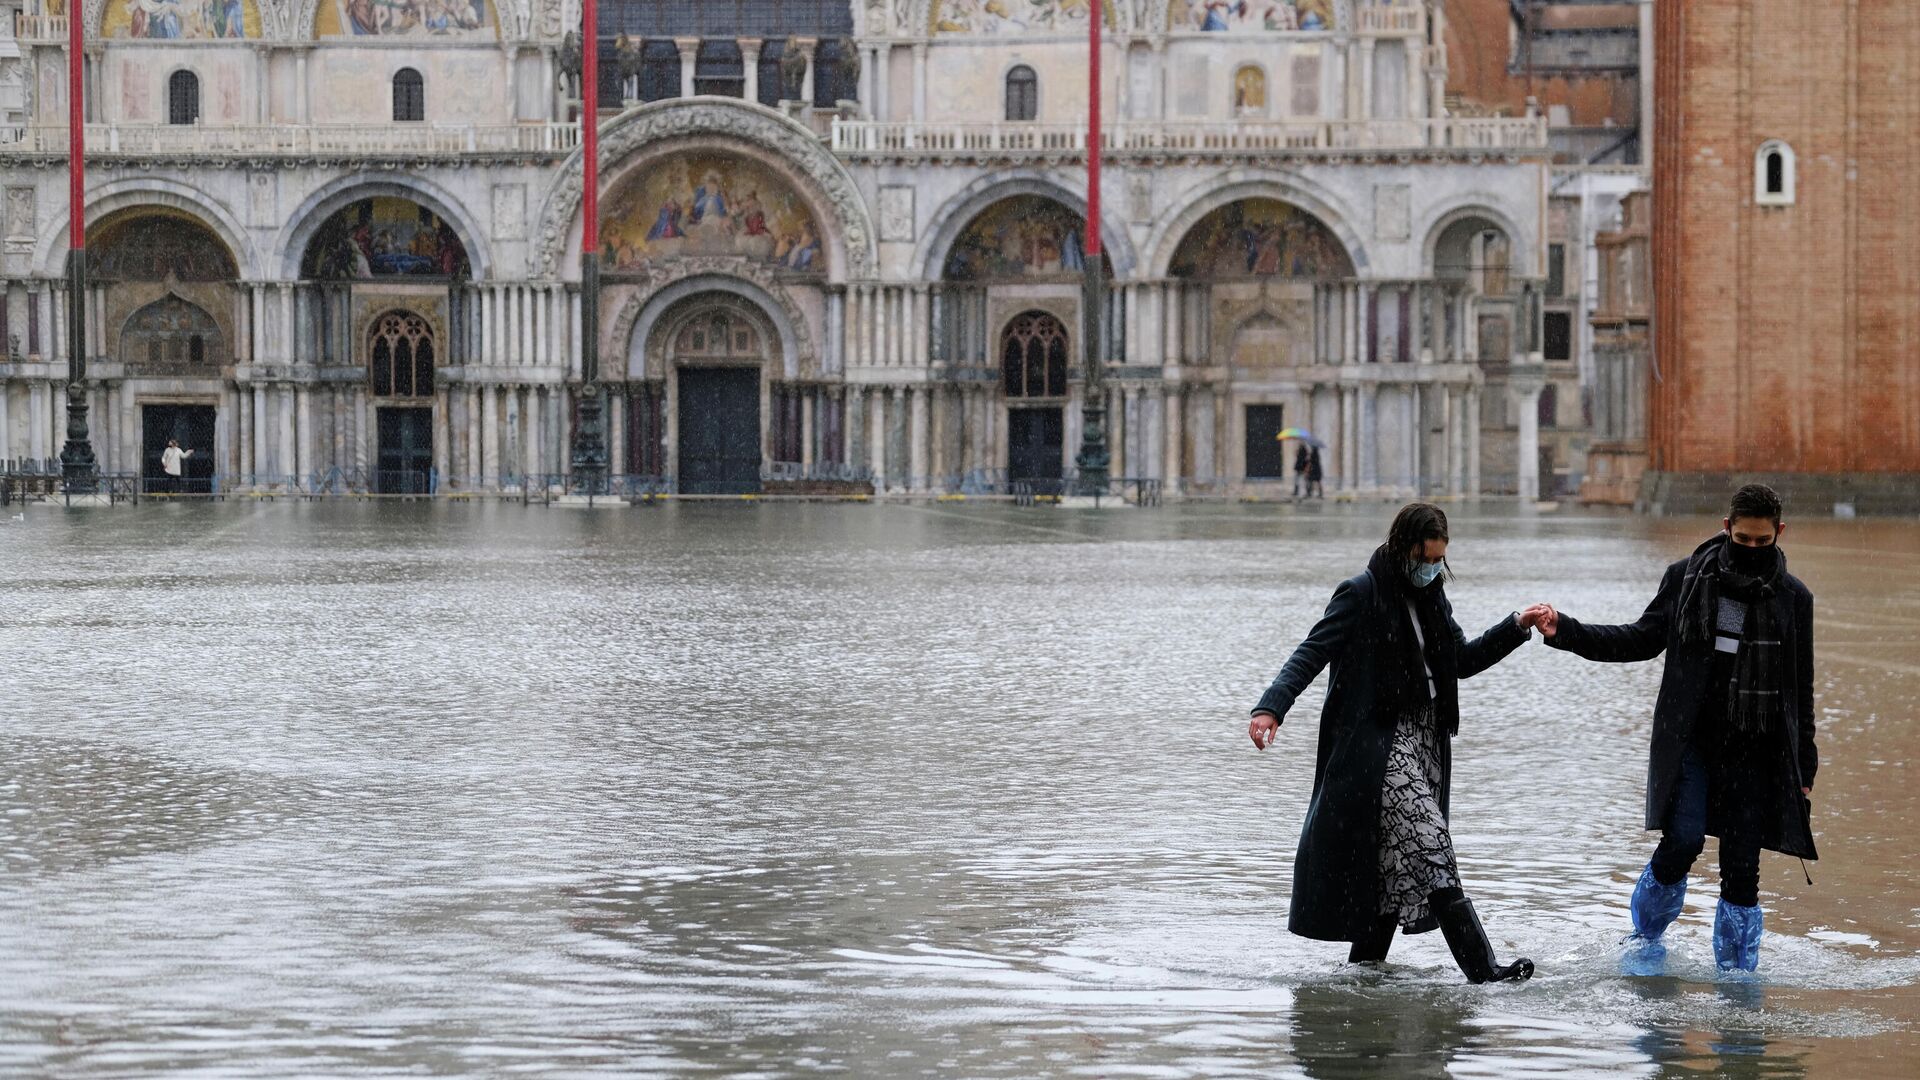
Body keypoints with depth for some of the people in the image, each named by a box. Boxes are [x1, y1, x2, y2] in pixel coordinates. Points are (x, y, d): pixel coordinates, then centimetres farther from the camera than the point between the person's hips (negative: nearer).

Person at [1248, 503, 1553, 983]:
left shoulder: (1430, 596, 15)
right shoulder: (1362, 595, -9)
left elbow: (1462, 661, 23)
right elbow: (1312, 653, -15)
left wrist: (1516, 627, 12)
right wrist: (1271, 708, -28)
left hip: (1424, 741, 8)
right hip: (1379, 745, -8)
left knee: (1398, 864, 8)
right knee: (1429, 852, -15)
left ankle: (1364, 968, 16)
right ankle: (1482, 969, -21)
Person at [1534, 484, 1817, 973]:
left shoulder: (1793, 598, 6)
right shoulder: (1688, 578, 3)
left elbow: (1801, 690, 12)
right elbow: (1644, 639, 10)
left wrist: (1803, 772, 12)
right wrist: (1566, 631, -1)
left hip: (1755, 752, 1)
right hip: (1690, 741, -1)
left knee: (1742, 869, 0)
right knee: (1683, 840, -17)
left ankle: (1737, 975, 12)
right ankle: (1646, 937, 7)